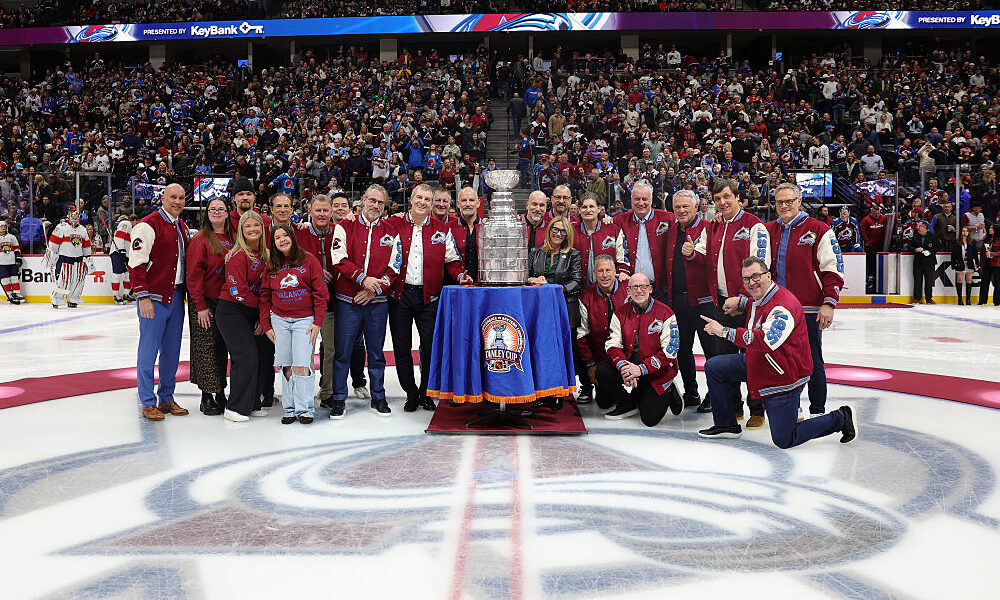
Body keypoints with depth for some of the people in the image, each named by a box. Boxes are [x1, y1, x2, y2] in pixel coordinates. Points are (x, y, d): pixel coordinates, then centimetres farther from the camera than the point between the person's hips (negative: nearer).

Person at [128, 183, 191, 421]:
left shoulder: (182, 227, 15)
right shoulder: (148, 225, -10)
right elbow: (136, 263, -14)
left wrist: (185, 292, 16)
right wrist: (143, 296, -19)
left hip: (176, 296, 8)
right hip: (154, 297, -8)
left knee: (172, 349, 12)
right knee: (149, 349, -2)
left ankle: (166, 398, 22)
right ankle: (148, 403, 7)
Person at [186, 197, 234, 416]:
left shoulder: (233, 240, 9)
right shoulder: (200, 239, -7)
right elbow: (194, 274, -11)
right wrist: (201, 305, -15)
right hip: (205, 302, -5)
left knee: (222, 348, 11)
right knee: (206, 348, -2)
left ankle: (221, 394, 21)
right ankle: (207, 397, 7)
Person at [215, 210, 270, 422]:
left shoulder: (265, 255, 10)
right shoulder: (238, 255, -12)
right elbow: (238, 290, -16)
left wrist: (262, 318, 3)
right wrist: (261, 309, -6)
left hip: (254, 314, 7)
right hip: (232, 311, -7)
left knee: (265, 355, 4)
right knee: (246, 357, -14)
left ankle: (252, 403, 18)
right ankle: (235, 408, -1)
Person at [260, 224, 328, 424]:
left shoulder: (308, 260, -2)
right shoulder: (271, 265, 9)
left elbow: (320, 293, -3)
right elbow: (265, 296, 14)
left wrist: (317, 322, -8)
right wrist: (266, 325, 7)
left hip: (304, 319, -3)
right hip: (279, 319, 3)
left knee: (301, 366, -10)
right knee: (286, 366, 1)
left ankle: (304, 409, -1)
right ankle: (290, 409, 9)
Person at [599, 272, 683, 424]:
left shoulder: (665, 313, -10)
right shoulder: (621, 313, 2)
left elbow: (669, 351, -14)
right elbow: (612, 344, -2)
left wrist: (641, 369, -23)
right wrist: (623, 366, -24)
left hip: (658, 372, -4)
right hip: (629, 365, 4)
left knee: (650, 418, -15)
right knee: (602, 373, -24)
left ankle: (668, 393, 19)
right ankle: (628, 405, 3)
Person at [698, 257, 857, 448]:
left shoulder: (784, 306, -27)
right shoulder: (757, 300, 4)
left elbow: (765, 341, -40)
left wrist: (725, 331, -38)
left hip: (784, 375, -9)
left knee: (784, 441, -3)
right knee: (714, 366, 2)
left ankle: (840, 418, 17)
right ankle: (726, 425, 16)